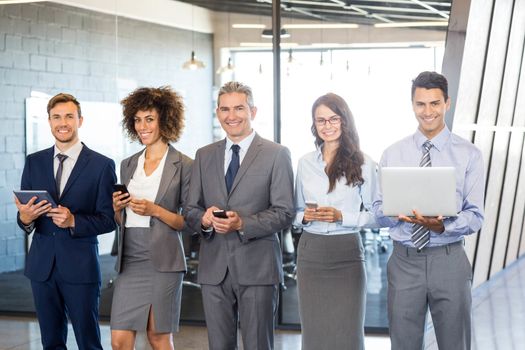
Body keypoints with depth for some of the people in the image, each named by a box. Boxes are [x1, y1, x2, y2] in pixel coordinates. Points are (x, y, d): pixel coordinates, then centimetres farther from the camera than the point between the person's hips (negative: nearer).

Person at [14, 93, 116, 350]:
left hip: (80, 267, -4)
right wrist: (25, 218, -15)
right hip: (42, 266, 4)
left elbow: (108, 220, -5)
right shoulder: (34, 162, 8)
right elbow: (24, 214, 9)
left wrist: (74, 221, -21)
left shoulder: (102, 165, -3)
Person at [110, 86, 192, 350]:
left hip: (163, 260, -4)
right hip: (129, 260, 5)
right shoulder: (128, 165, 14)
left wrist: (155, 210, -16)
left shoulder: (183, 165, -2)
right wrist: (117, 208, -2)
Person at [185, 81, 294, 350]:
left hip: (257, 267, -4)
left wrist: (243, 224, -19)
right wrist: (204, 219, -10)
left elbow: (284, 212, -5)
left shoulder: (277, 154, 1)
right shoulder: (204, 156, 13)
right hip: (214, 267, 4)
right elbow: (191, 209, 13)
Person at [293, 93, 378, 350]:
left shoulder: (363, 164, 0)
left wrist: (341, 216, -15)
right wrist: (305, 217, -7)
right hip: (311, 253, 3)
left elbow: (374, 216, -1)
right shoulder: (305, 163, 9)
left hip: (347, 254, -3)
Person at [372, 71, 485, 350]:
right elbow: (378, 210, 3)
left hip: (449, 261, -1)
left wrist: (442, 226, -24)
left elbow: (475, 217, -5)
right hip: (404, 261, 1)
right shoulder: (393, 154, 6)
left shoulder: (468, 154, 0)